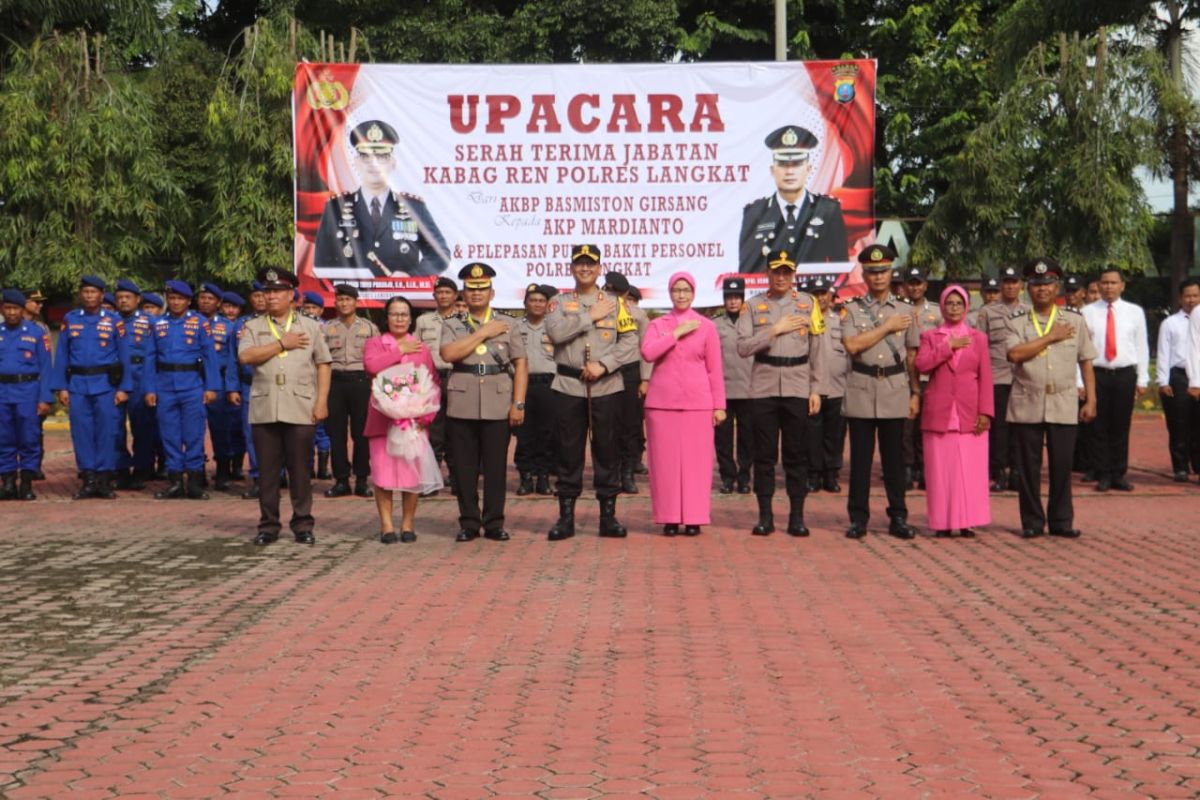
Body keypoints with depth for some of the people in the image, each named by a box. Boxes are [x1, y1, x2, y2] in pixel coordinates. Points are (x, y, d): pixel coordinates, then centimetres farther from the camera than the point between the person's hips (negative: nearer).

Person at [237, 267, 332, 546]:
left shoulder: (310, 326, 11)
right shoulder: (253, 327, 11)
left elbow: (323, 365, 7)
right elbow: (245, 356, -7)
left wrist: (322, 402, -3)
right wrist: (281, 344, -5)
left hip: (300, 409, -1)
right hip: (264, 408, 1)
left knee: (301, 469, 1)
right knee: (267, 469, 4)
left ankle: (303, 524, 9)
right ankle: (268, 525, 12)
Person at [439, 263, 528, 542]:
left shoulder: (508, 324, 11)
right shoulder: (452, 325, 11)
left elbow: (521, 365, 6)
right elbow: (448, 354, -9)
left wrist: (518, 404, -3)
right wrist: (482, 333, -6)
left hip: (498, 406, 0)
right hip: (462, 405, 0)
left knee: (496, 466, 1)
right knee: (464, 467, 3)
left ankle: (494, 523, 10)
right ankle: (468, 523, 11)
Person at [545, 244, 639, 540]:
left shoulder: (614, 303, 8)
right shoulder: (560, 303, 7)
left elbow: (630, 339, -1)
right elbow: (555, 332, -12)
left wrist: (604, 365, -13)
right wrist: (591, 317, -10)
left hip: (607, 386, 0)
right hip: (568, 386, 0)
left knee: (607, 450, 4)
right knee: (569, 451, 3)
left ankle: (608, 516, 11)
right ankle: (566, 517, 9)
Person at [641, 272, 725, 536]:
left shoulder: (706, 326, 8)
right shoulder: (657, 325, 10)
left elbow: (715, 369, 6)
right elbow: (648, 353, -9)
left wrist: (719, 405, 2)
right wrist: (677, 333, -10)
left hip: (697, 403, 0)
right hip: (662, 402, 1)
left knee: (696, 460, -1)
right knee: (666, 460, 0)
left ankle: (694, 518, 4)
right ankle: (670, 518, 5)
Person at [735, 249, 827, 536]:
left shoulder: (807, 303, 8)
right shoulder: (754, 305, 5)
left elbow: (816, 350, 7)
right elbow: (743, 347, -4)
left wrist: (816, 389, 2)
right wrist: (775, 330, -11)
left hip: (798, 388, 0)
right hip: (764, 388, 0)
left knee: (797, 453, 3)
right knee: (764, 453, 3)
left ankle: (797, 516, 10)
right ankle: (765, 515, 10)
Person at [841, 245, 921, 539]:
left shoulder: (905, 311, 10)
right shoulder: (852, 309, 4)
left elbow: (912, 356, 11)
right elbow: (852, 345, -12)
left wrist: (915, 393, 6)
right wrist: (887, 327, -7)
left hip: (895, 390, 1)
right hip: (861, 391, -1)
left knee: (895, 457, 5)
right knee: (860, 457, 2)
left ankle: (898, 518, 12)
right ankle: (858, 517, 8)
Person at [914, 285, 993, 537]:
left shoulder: (978, 338, 12)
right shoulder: (930, 336, 11)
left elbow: (985, 378, 6)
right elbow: (921, 364, -7)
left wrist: (985, 412, -3)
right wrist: (950, 346, -9)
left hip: (970, 414, 0)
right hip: (938, 412, 0)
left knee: (970, 469, -3)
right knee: (940, 469, -1)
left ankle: (967, 521, 2)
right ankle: (942, 523, 3)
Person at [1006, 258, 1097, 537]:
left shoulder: (1075, 321, 9)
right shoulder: (1018, 323, 5)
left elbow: (1086, 363, 9)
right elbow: (1015, 354, -14)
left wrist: (1091, 400, 3)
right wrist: (1050, 337, -8)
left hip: (1063, 406, 1)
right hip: (1026, 406, -1)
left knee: (1062, 465, 1)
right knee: (1028, 466, 3)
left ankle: (1061, 521, 13)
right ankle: (1032, 522, 13)